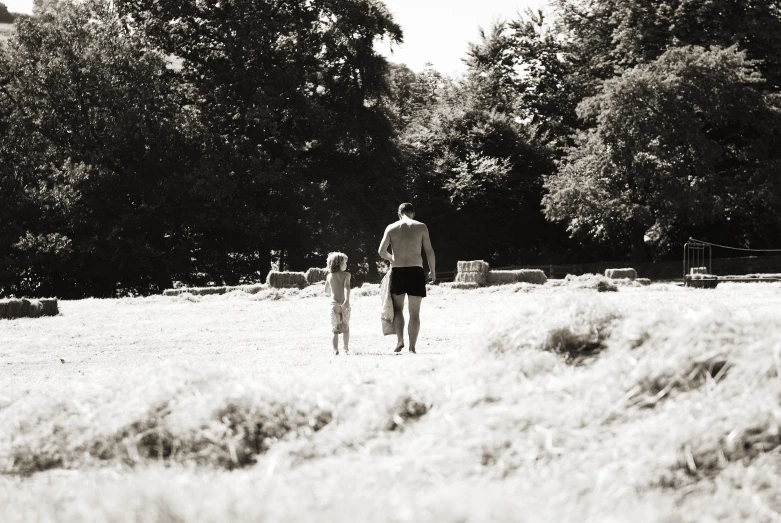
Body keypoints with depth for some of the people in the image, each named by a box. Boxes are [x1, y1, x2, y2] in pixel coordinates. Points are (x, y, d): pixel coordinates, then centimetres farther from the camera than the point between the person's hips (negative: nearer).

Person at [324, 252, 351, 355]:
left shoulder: (329, 276, 6)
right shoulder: (346, 275, -5)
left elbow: (327, 291, 17)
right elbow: (346, 287, -21)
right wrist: (347, 300, -32)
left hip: (334, 304, 1)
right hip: (344, 305, -1)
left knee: (335, 329, 1)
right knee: (346, 328, 15)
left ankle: (335, 350, -10)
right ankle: (346, 349, 20)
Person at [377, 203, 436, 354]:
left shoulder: (391, 228, 5)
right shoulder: (421, 227, 3)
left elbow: (381, 252, 1)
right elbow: (429, 252, 2)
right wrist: (433, 272, 12)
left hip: (397, 272, 1)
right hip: (415, 271, -1)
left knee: (398, 307, 15)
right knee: (414, 312, 5)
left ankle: (400, 340, -4)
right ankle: (412, 347, 2)